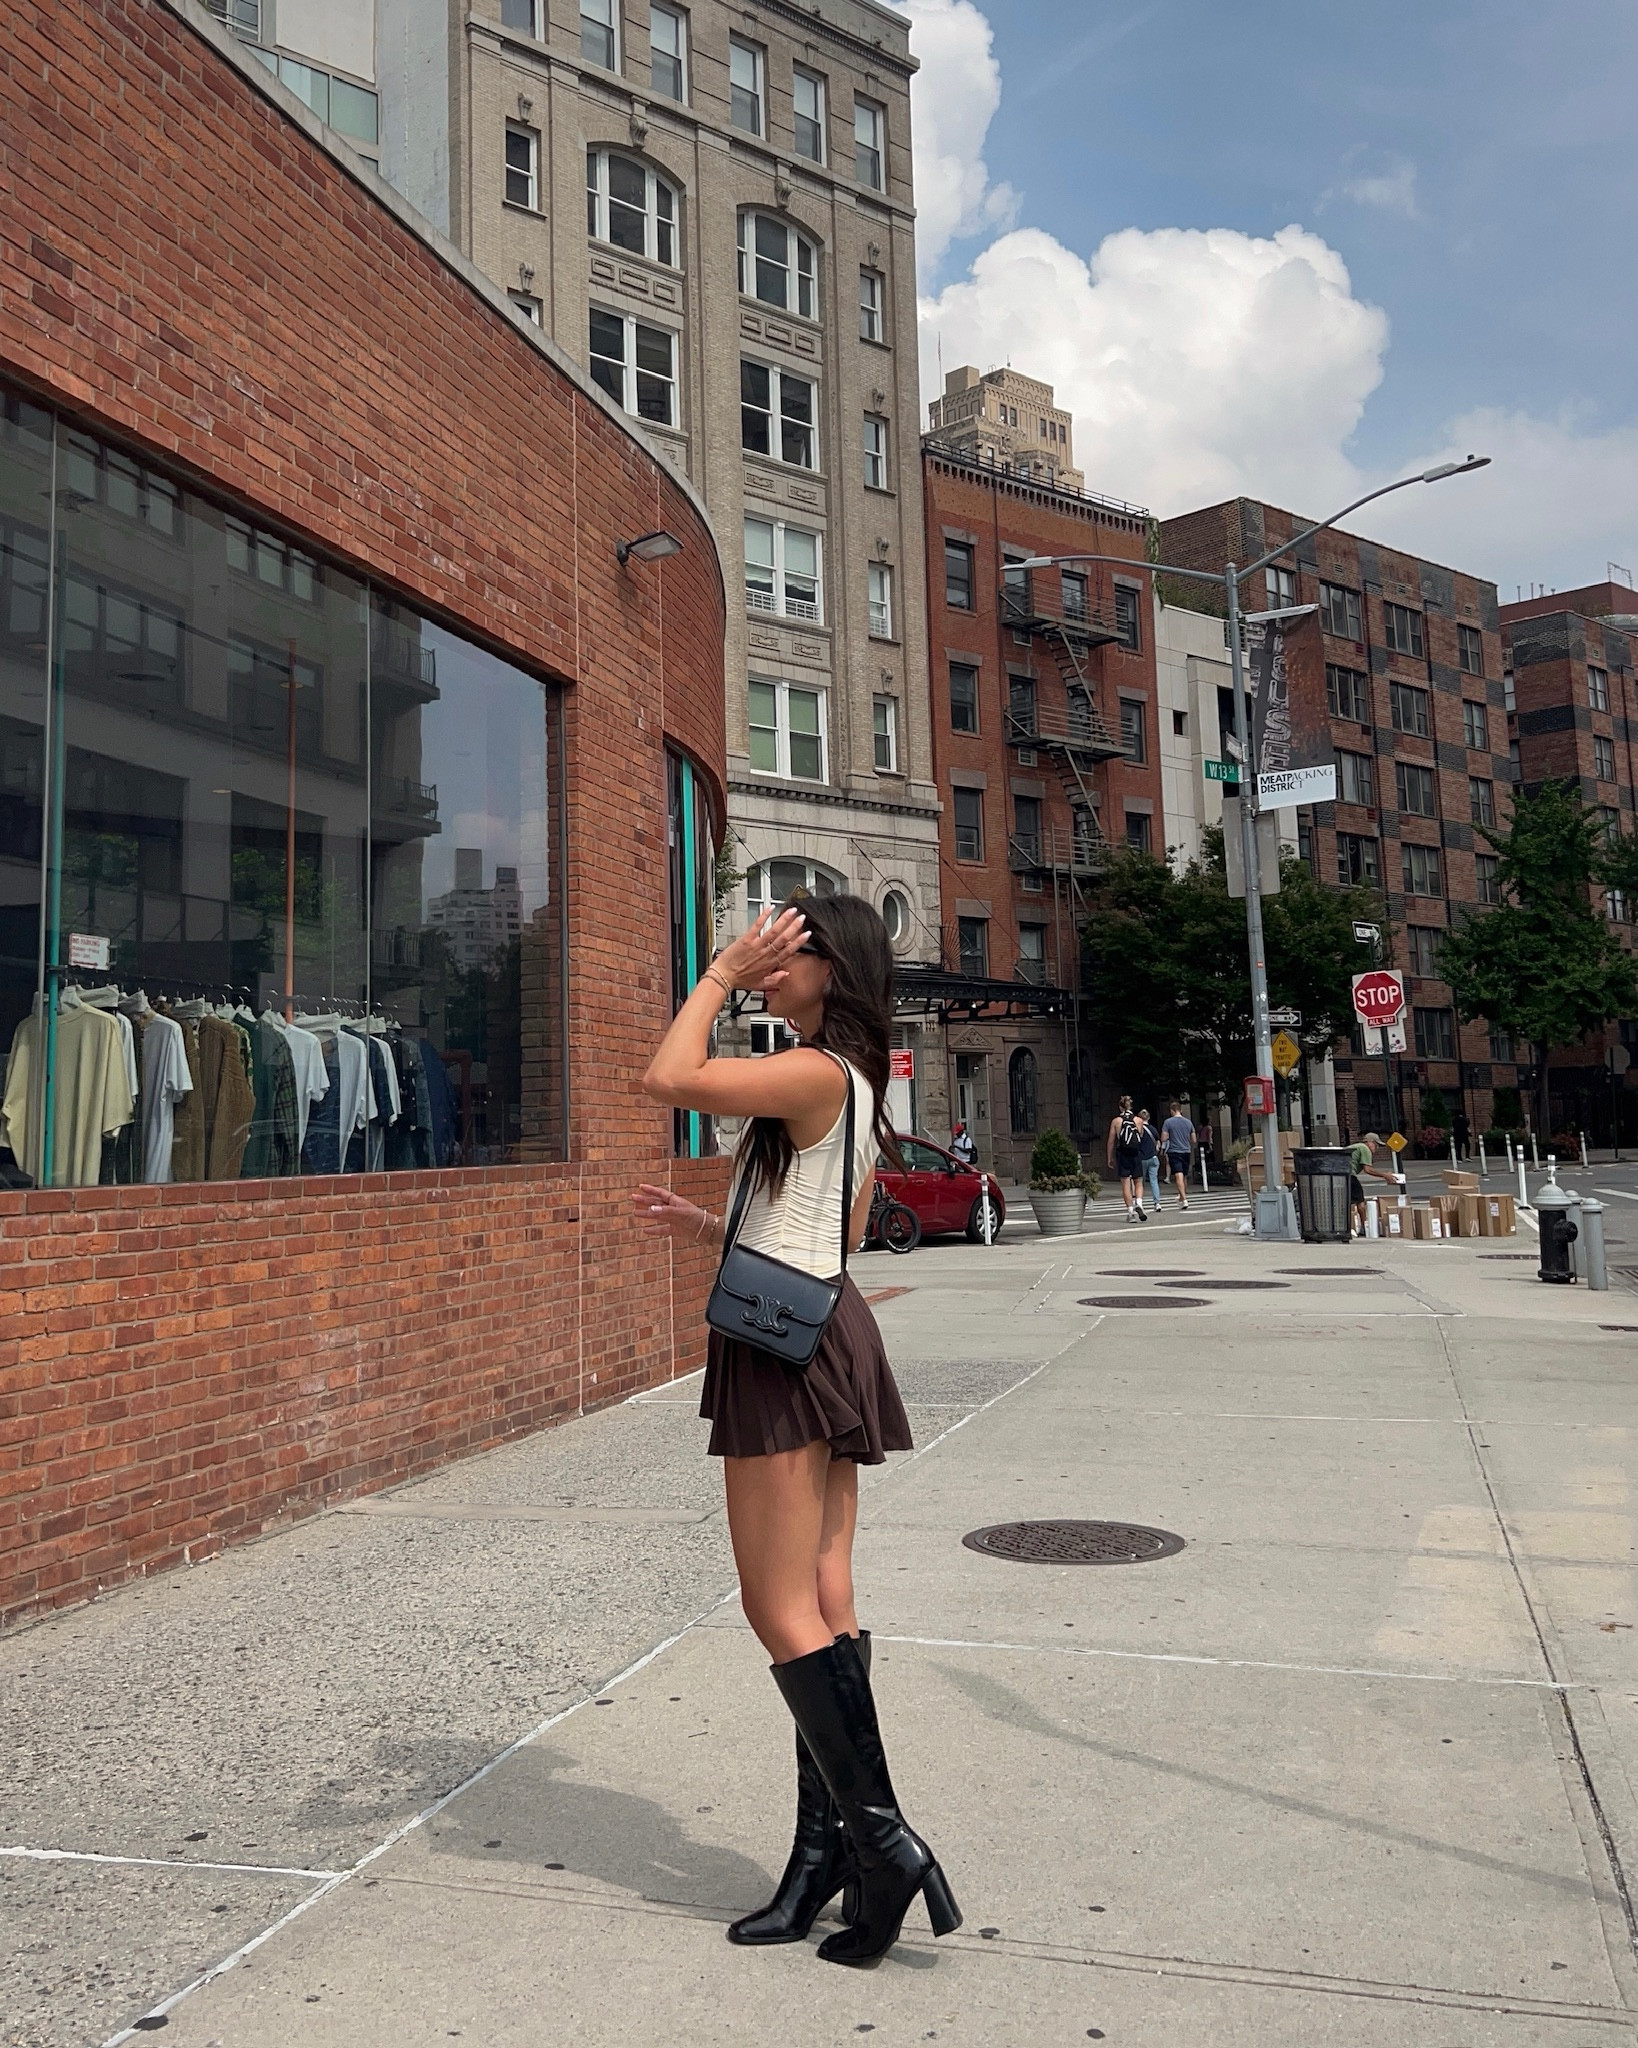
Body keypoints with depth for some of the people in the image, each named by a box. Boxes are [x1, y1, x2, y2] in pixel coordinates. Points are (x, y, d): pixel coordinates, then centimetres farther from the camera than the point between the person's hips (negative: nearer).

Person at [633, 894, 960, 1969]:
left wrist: (722, 973, -13)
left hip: (787, 1345, -10)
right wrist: (713, 1230, 18)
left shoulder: (818, 1071, -16)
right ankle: (825, 1856, 20)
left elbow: (668, 1079, -24)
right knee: (825, 1609, 11)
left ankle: (882, 1841, 2)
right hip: (826, 1330, 10)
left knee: (783, 1612, -3)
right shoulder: (857, 1085, 15)